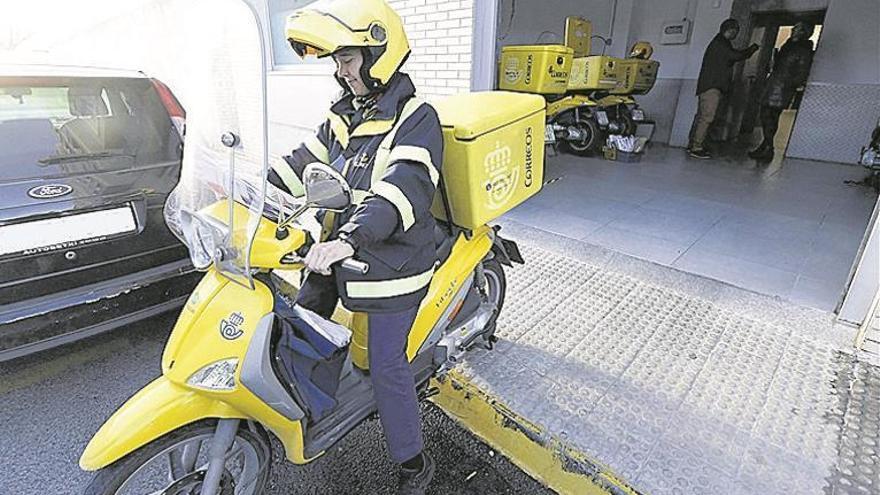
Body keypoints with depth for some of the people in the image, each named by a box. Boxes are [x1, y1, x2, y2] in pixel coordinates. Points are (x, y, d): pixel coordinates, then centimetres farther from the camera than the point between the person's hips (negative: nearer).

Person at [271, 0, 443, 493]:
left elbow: (407, 189, -31)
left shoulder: (417, 118, -14)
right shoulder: (345, 114, 12)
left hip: (391, 263, -8)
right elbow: (304, 162, 15)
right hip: (338, 250, 8)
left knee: (387, 367, 0)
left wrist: (349, 240, -44)